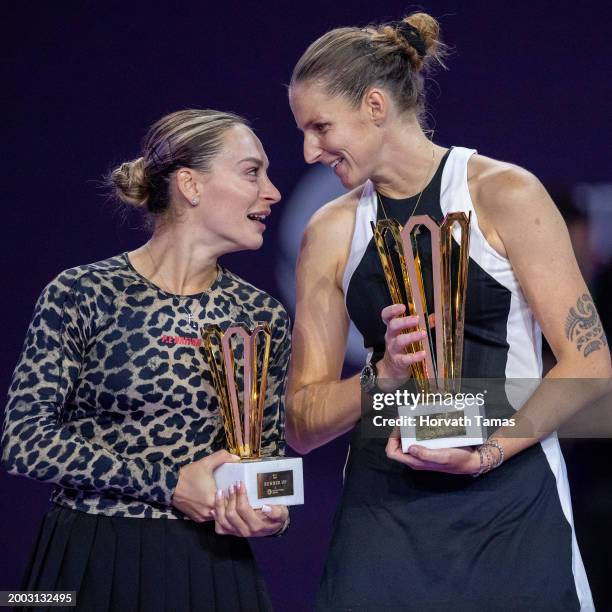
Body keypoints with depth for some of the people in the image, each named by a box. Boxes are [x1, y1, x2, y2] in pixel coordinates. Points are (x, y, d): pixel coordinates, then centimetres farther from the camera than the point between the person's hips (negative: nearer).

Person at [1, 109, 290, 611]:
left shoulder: (262, 316, 5)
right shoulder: (82, 295, -7)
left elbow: (271, 449, 13)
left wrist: (269, 511, -10)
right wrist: (170, 483, -15)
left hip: (212, 568, 4)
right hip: (92, 565, -3)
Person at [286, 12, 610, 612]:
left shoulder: (505, 194, -4)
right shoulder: (331, 232, 8)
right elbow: (302, 426, 8)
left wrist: (484, 454, -18)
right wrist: (382, 373, -11)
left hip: (508, 504, -3)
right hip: (382, 511, 3)